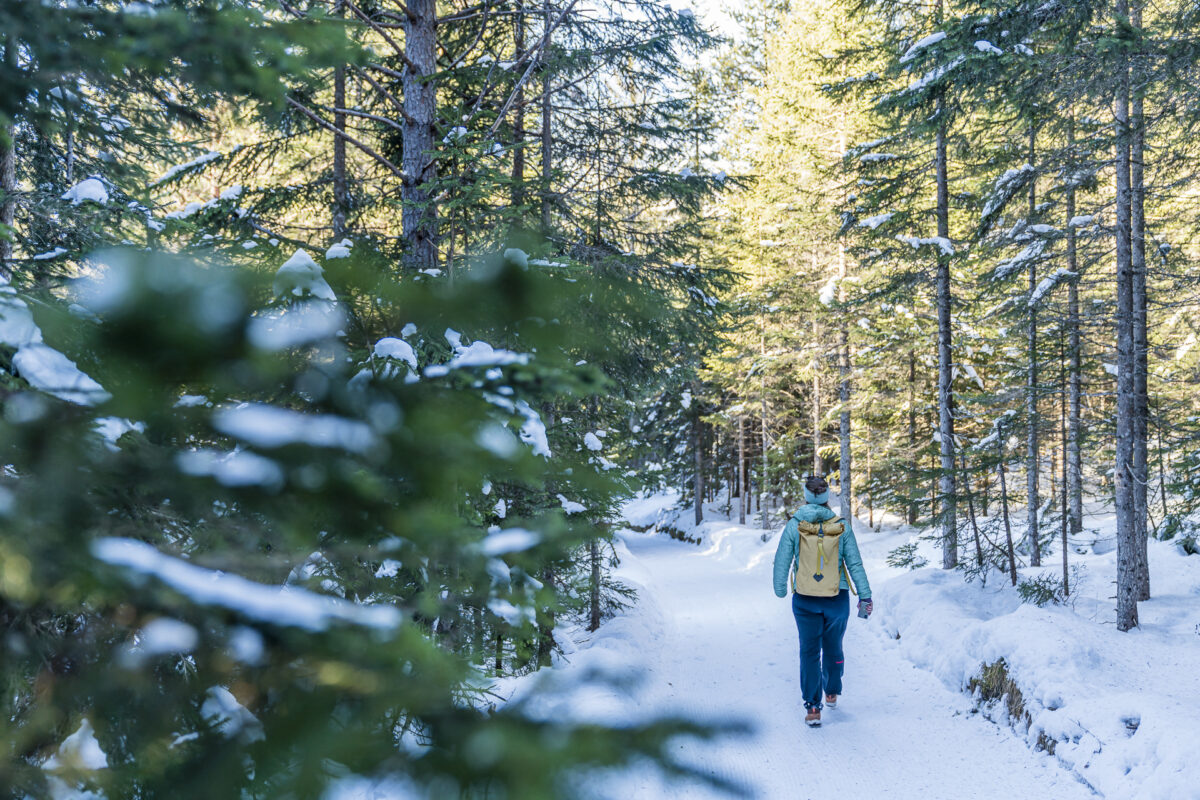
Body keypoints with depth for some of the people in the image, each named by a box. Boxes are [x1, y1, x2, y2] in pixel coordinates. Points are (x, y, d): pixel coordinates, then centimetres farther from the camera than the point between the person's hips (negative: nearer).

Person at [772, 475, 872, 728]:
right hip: (837, 599, 1)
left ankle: (812, 707, 0)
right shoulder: (842, 527, -7)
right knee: (833, 648, 21)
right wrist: (865, 596, 0)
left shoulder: (794, 526, -8)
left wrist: (780, 590, 11)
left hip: (805, 600, -1)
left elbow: (782, 562, -3)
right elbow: (855, 564, -5)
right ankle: (832, 694, 38)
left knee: (810, 651, 7)